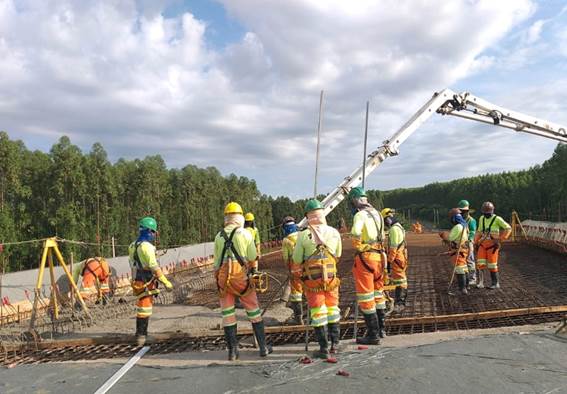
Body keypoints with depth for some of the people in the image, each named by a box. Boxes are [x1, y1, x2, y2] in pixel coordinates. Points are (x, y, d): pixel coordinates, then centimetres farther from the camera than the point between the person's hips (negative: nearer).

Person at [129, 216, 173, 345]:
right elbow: (154, 267, -22)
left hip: (137, 280, 9)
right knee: (144, 309, 0)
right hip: (146, 283, -9)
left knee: (142, 309, 20)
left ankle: (141, 334, 31)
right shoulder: (146, 246, -18)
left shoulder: (133, 245, 9)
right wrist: (166, 282, -19)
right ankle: (141, 335, 8)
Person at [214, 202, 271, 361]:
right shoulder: (245, 234, -4)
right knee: (254, 312, 10)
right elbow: (253, 259, -1)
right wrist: (253, 271, 19)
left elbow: (216, 261, 8)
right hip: (242, 277, -2)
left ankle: (232, 351, 13)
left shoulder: (219, 236, 5)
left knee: (228, 314, 10)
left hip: (223, 277, 2)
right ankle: (263, 347, 16)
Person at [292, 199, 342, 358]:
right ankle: (335, 343, 24)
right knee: (332, 308, 17)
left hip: (312, 280, -2)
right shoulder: (334, 233, -3)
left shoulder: (304, 235, -12)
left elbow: (296, 260, -4)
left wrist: (298, 273, 16)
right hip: (331, 277, 2)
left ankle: (324, 348, 9)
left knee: (317, 312, 6)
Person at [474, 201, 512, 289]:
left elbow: (508, 228, -8)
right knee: (480, 263, -6)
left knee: (492, 265, -1)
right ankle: (481, 283, 0)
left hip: (492, 245, -5)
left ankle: (496, 283, 13)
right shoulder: (482, 218, 9)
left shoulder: (497, 219, -9)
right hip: (482, 245, 5)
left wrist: (500, 239, -15)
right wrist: (476, 243, 13)